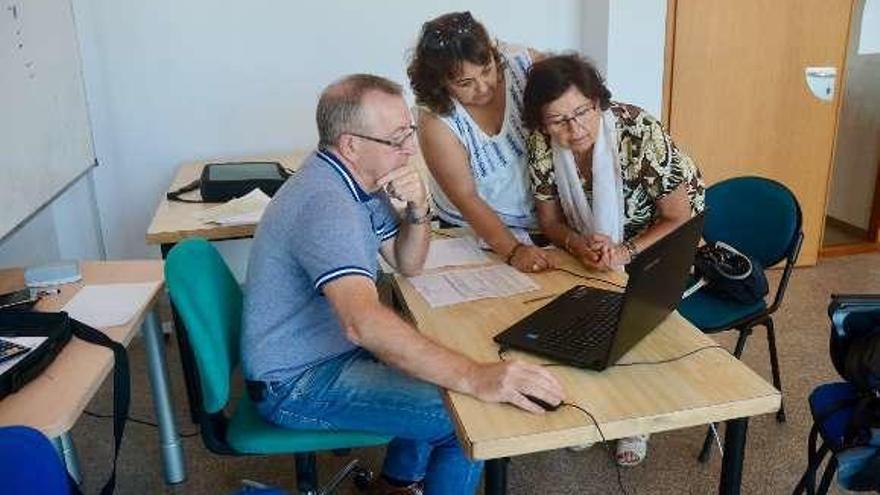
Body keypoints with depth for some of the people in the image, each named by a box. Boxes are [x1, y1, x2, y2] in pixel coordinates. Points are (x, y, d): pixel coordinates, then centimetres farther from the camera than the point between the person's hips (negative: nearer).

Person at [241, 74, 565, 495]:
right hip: (297, 384, -10)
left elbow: (408, 264, 8)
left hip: (329, 347, 10)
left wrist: (418, 208, -12)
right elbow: (363, 321, -43)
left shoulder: (362, 179, 2)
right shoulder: (325, 203, -29)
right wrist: (475, 377, -48)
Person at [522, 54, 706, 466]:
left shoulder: (640, 133, -30)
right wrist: (577, 244, -28)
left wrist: (625, 253, -35)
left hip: (661, 244, -3)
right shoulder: (542, 144, -18)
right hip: (593, 248, 4)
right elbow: (550, 220, -7)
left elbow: (680, 219, -21)